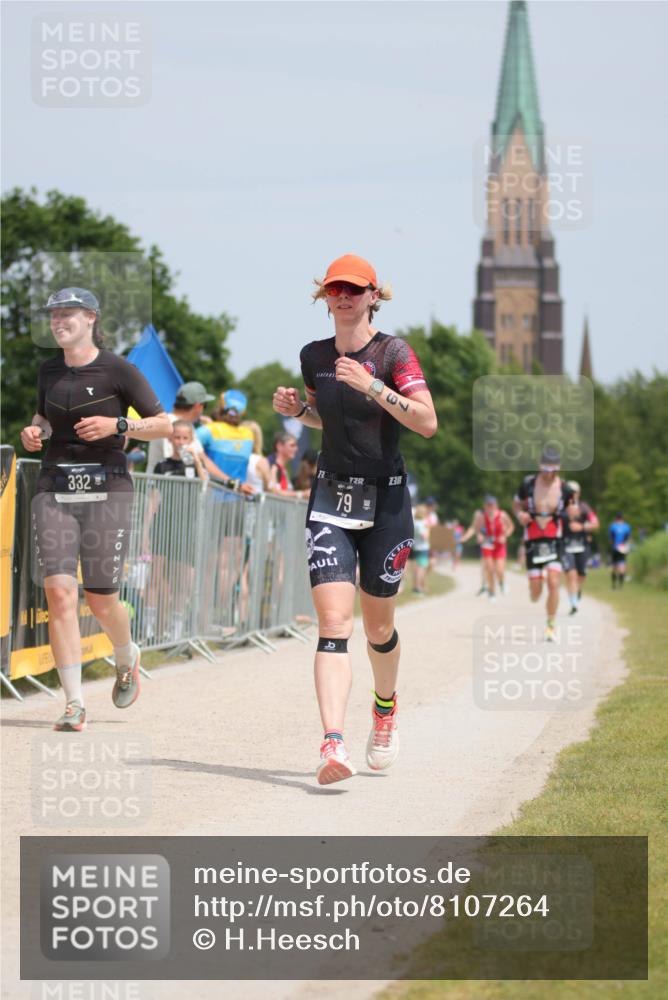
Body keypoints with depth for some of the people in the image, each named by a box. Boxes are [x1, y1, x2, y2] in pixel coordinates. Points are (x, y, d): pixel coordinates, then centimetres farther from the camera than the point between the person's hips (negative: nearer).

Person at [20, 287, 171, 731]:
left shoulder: (118, 370, -4)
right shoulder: (49, 371, 10)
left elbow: (164, 424, -1)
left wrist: (116, 425, -15)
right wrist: (34, 431, 6)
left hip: (106, 489, -3)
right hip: (55, 489, 3)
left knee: (101, 601, 0)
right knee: (59, 591, -12)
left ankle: (127, 658, 36)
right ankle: (74, 703, -9)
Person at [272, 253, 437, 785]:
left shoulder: (393, 352, -7)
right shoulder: (314, 356, 7)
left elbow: (428, 423, -18)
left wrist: (372, 385, -26)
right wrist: (297, 409, 4)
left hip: (386, 499, -2)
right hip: (331, 496, 2)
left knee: (377, 625, 11)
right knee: (333, 621, -13)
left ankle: (386, 706, 42)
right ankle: (333, 745, -25)